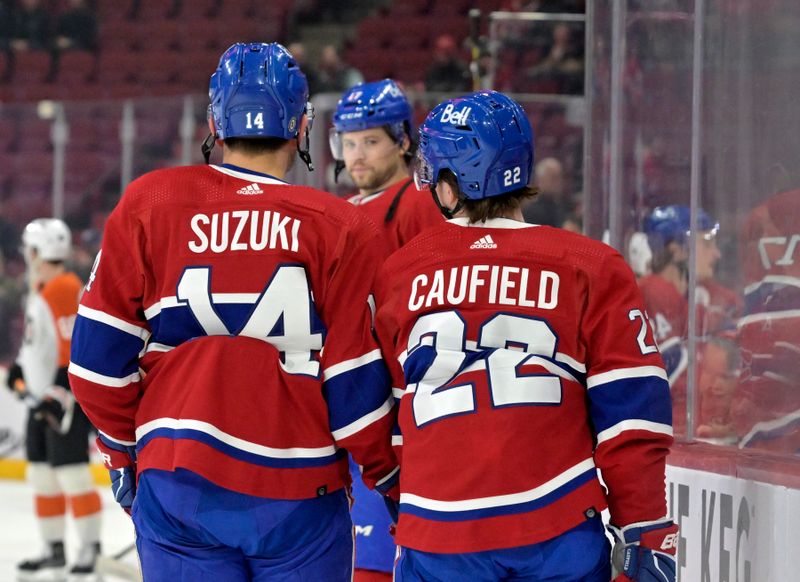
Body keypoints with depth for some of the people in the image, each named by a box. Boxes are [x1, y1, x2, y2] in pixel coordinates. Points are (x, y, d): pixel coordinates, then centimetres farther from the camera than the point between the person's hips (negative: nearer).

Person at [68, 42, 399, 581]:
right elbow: (355, 389, -5)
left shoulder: (149, 204, 0)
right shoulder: (341, 229, -5)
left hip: (176, 483, 2)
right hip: (300, 496, -1)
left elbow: (99, 355, 2)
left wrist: (123, 452, 17)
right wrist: (392, 476, 12)